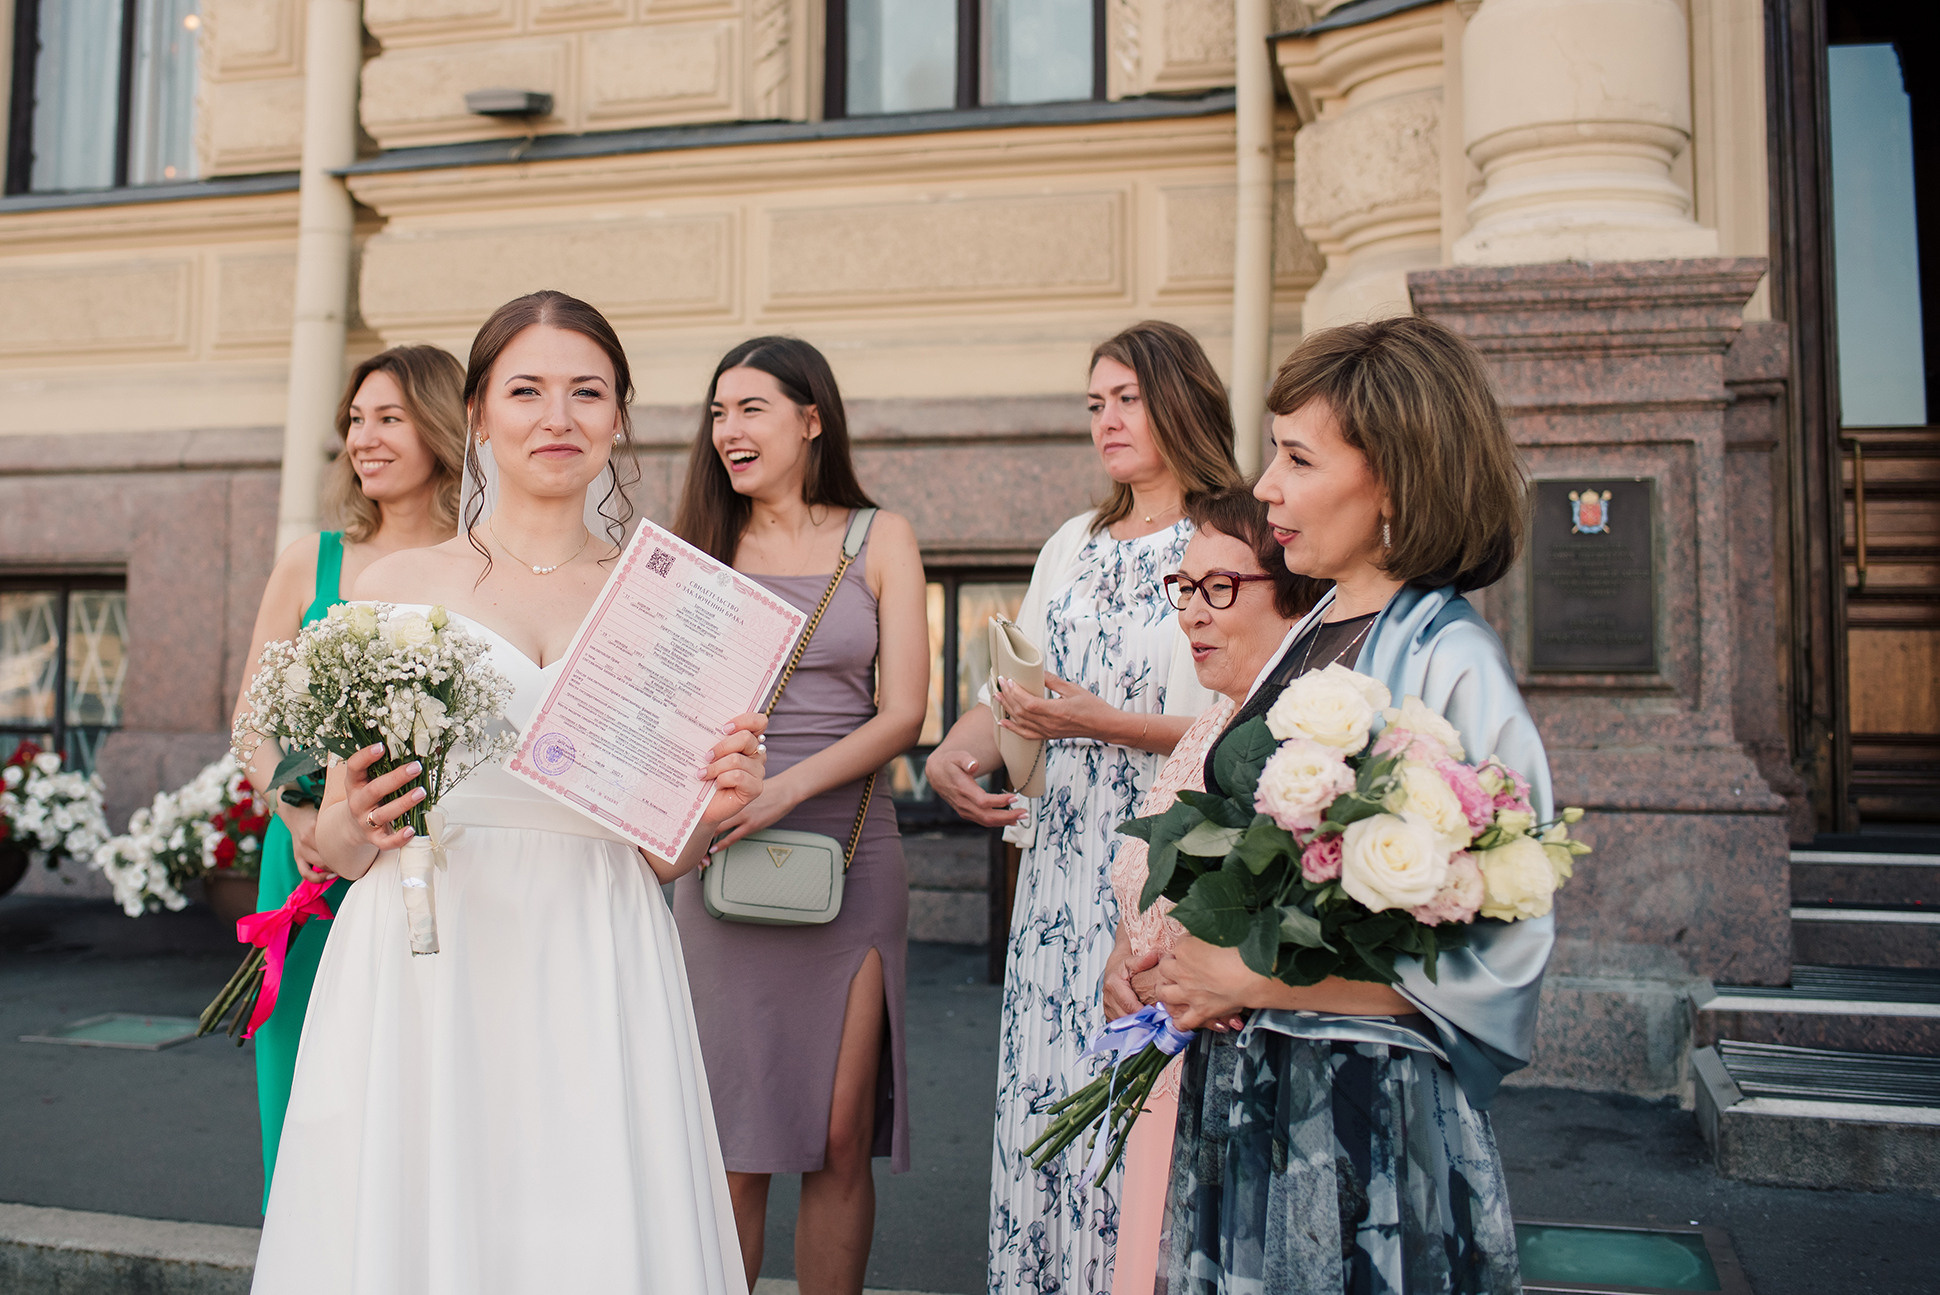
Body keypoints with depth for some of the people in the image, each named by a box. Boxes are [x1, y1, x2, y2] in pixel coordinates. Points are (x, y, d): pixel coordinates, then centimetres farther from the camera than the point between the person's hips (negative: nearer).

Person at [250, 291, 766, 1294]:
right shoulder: (398, 586, 4)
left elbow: (658, 857, 10)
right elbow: (333, 843, 6)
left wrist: (711, 810, -9)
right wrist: (358, 824, -14)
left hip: (593, 985, 1)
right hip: (421, 978, 0)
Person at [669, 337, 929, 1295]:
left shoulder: (880, 541, 7)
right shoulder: (698, 549, 10)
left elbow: (903, 713, -1)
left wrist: (788, 787, -16)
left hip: (850, 849, 0)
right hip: (723, 855, 0)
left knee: (842, 1137, 3)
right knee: (732, 1141, 2)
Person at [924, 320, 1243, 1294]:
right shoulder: (1072, 547, 16)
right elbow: (1009, 690, 13)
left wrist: (1102, 722, -18)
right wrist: (954, 754, -5)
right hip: (1063, 855, 6)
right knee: (1048, 1088, 9)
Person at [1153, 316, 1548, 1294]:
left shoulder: (1448, 662, -17)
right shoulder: (1309, 634, 5)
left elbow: (1494, 956, -20)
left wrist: (1249, 978, -15)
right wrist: (1171, 950, -1)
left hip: (1362, 1112, -7)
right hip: (1239, 1095, 7)